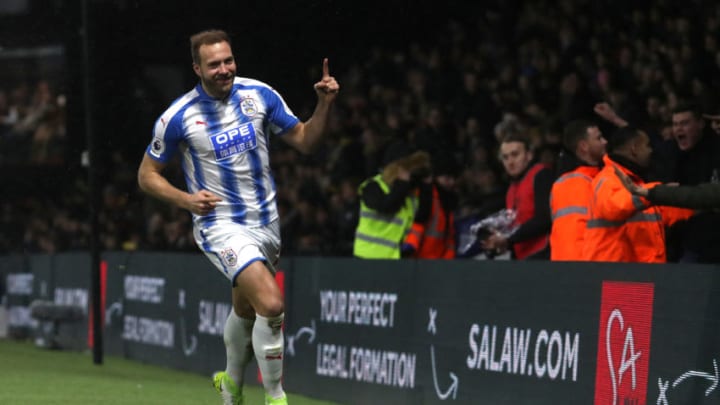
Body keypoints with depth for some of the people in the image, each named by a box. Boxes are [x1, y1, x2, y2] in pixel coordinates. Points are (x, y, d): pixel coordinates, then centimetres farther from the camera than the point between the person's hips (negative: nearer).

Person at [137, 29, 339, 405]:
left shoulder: (260, 95, -4)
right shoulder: (178, 117, -13)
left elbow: (304, 140, 4)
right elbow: (147, 174, -3)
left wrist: (324, 105, -13)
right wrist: (186, 199, -19)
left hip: (265, 220, 5)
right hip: (221, 226, -5)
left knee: (245, 310, 22)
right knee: (271, 305, -23)